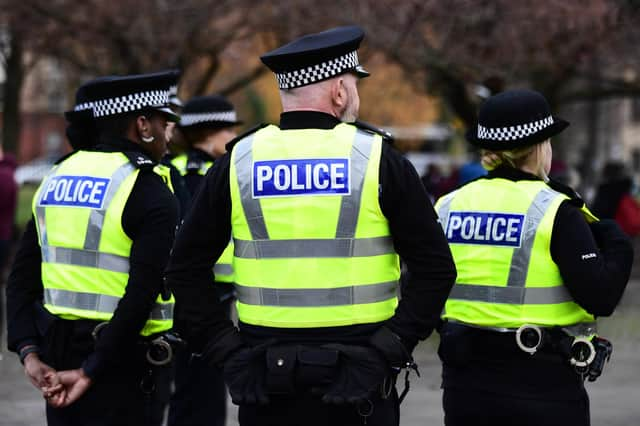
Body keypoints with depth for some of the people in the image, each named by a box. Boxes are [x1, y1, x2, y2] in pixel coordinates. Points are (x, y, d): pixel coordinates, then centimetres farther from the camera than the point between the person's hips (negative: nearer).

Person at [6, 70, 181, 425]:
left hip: (56, 356, 7)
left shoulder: (56, 178, 10)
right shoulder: (150, 193, -11)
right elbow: (141, 294, -19)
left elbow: (22, 276, 5)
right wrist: (92, 371, -16)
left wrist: (29, 351, -1)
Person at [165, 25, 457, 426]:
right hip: (358, 379, -2)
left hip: (266, 381, 2)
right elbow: (436, 268, -8)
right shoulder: (379, 160, -4)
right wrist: (391, 346, -7)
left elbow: (185, 268, 4)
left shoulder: (237, 162, 3)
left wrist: (226, 351, 2)